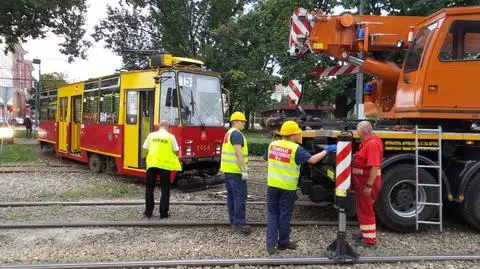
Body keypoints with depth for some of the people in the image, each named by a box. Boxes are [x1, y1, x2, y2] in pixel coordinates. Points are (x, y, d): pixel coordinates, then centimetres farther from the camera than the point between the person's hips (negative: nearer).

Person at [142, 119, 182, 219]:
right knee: (165, 189, 8)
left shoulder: (151, 135, 3)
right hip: (165, 165, -2)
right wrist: (171, 155, 21)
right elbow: (176, 152, 0)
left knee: (149, 188, 14)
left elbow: (145, 149, 6)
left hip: (152, 164, 2)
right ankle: (163, 213, 8)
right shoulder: (170, 136, -2)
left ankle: (148, 212, 17)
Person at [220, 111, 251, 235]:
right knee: (240, 196, -7)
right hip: (236, 170, -10)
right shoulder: (237, 134, -13)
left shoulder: (229, 133, 18)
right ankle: (239, 223, -6)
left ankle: (233, 221, 18)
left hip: (227, 169, 10)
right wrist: (244, 170, -22)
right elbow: (238, 153, -22)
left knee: (231, 196, 12)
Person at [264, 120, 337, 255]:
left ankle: (271, 243, 11)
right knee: (284, 215, 10)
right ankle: (283, 242, 24)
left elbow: (266, 159, 15)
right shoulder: (296, 148, -14)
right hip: (287, 187, -4)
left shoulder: (272, 145, 2)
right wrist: (326, 151, -5)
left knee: (273, 214, 13)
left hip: (272, 185, 4)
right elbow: (312, 160, -16)